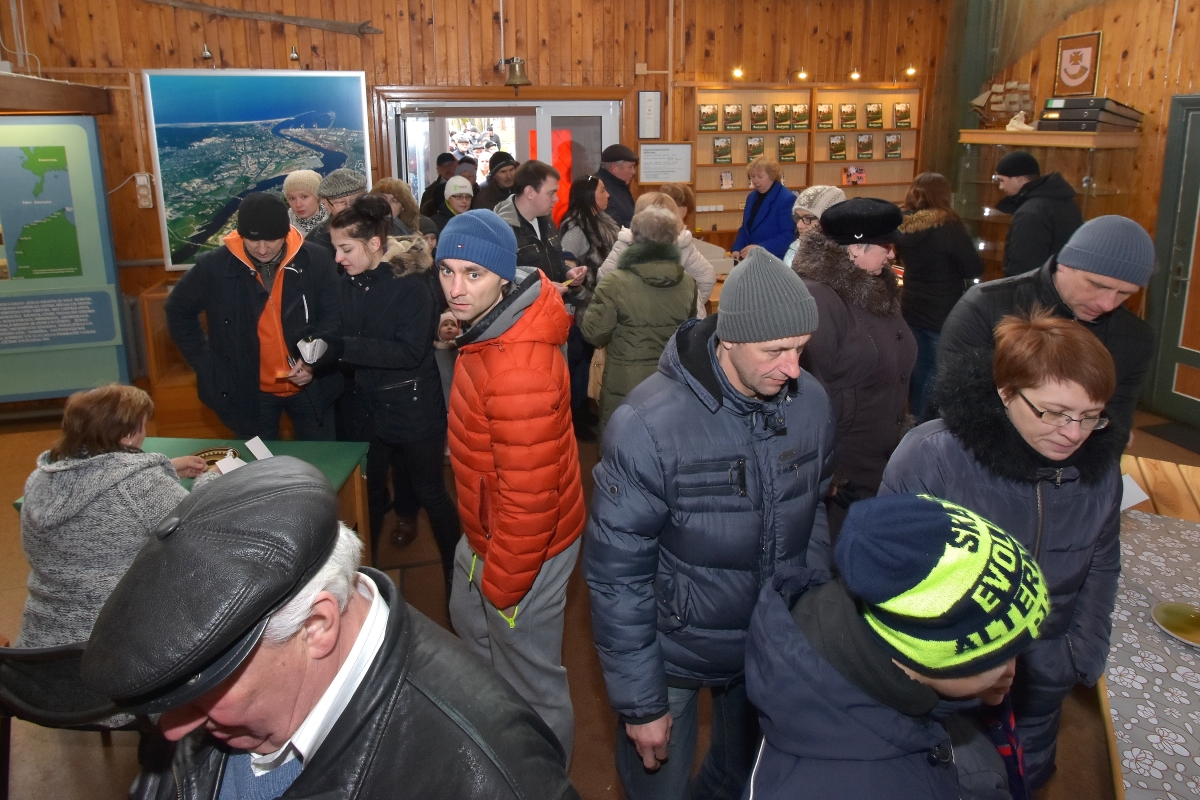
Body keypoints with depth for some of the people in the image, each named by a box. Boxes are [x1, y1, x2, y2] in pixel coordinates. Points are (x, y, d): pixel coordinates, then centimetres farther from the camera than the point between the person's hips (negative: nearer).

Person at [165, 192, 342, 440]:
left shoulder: (316, 260, -10)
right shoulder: (214, 267, -10)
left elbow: (335, 315, -1)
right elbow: (178, 312, 6)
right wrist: (205, 362, 1)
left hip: (311, 388, 0)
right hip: (248, 393, 0)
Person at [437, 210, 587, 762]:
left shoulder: (519, 368, -35)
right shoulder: (489, 327, -2)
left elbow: (528, 498, -30)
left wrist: (501, 583, -18)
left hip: (525, 546, -11)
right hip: (484, 530, 11)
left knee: (531, 677, 11)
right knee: (469, 621, 33)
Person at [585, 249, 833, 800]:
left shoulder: (811, 402, -11)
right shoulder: (648, 425, -27)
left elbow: (812, 518, 3)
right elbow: (616, 574, -20)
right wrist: (639, 703, -15)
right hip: (673, 656, -4)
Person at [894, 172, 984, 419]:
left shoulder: (903, 224, -2)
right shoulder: (947, 226, -19)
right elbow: (975, 269, -13)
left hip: (911, 308, 6)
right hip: (945, 313, -6)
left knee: (918, 369, 19)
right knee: (940, 373, 5)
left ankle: (917, 422, 30)